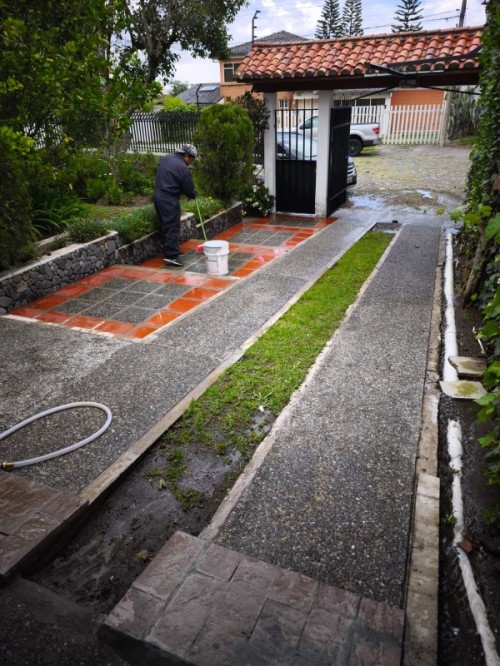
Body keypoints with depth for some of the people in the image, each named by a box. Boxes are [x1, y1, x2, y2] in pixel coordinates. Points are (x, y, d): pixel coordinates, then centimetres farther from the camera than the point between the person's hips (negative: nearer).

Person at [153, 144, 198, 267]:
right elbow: (189, 189, -10)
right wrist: (193, 195, 13)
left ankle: (170, 250, 26)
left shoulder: (165, 158, 11)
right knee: (173, 227, -7)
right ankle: (171, 256, -11)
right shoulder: (183, 168, -15)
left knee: (165, 226, 16)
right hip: (169, 201, -9)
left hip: (158, 197, 9)